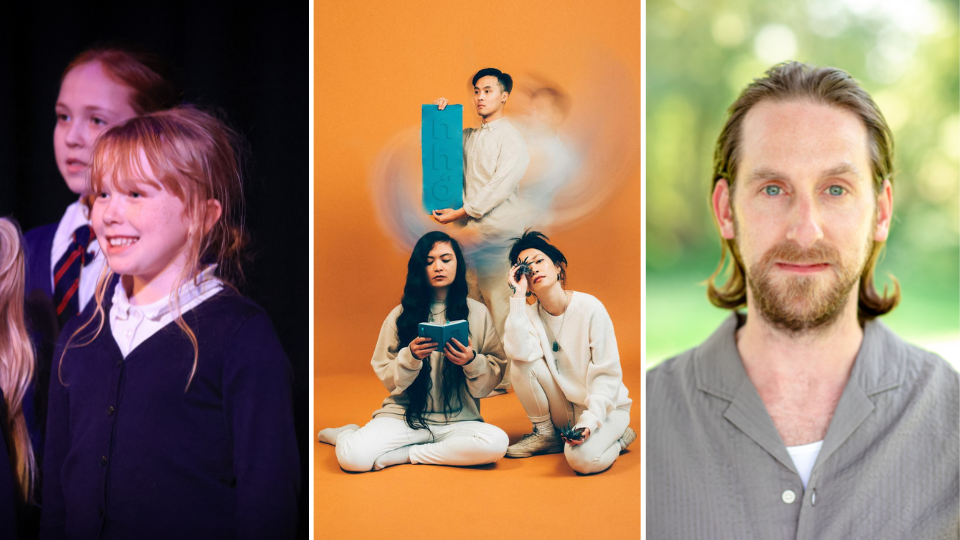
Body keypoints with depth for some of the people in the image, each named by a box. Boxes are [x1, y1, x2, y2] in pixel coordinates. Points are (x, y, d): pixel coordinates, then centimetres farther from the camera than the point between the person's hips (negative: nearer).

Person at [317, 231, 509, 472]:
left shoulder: (478, 313, 5)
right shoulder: (401, 315, 6)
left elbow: (495, 375, 4)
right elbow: (387, 377, 4)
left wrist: (472, 362, -17)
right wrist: (410, 356, -14)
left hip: (458, 421, 1)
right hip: (404, 415, -1)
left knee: (496, 441, -34)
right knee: (352, 456, -28)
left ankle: (401, 454, -15)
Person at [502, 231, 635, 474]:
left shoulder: (589, 308, -16)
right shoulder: (530, 313, -5)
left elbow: (607, 373, -16)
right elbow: (519, 351, -27)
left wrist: (590, 420, -28)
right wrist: (518, 295, -24)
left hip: (603, 405, -4)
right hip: (562, 406, 4)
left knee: (582, 459, -32)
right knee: (523, 365, -21)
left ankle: (619, 436, 2)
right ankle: (546, 434, 0)